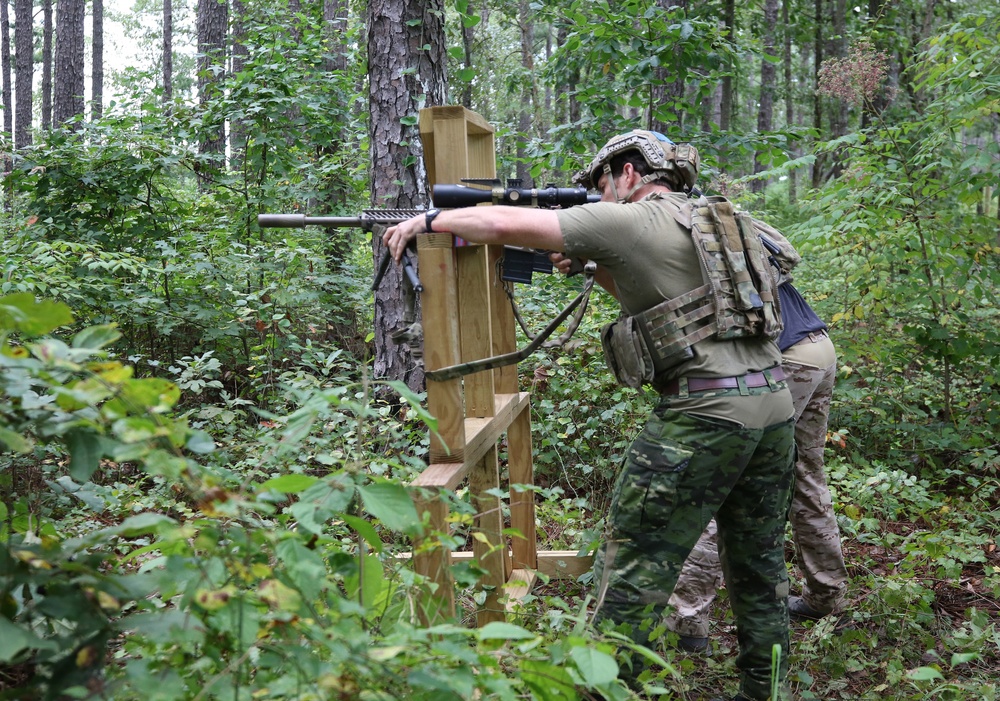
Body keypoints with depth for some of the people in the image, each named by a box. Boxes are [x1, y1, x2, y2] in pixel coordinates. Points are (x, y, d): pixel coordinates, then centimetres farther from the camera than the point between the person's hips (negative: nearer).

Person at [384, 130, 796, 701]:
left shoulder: (629, 221, -4)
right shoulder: (721, 219, 20)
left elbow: (503, 225, -6)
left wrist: (429, 220, 8)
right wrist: (595, 266, 20)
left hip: (704, 411, -8)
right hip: (774, 402, 8)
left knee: (634, 568, 0)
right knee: (759, 563, 18)